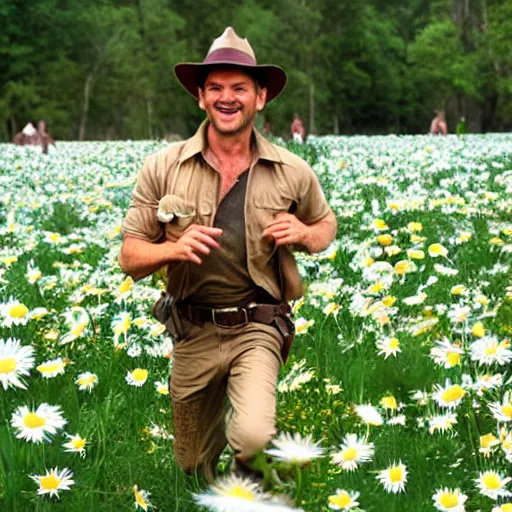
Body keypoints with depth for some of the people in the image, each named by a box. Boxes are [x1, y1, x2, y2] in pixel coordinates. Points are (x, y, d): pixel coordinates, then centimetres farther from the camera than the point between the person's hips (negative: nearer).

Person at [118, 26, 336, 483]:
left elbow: (326, 224, 14)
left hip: (257, 328, -1)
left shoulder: (292, 173, -5)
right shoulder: (163, 167, -7)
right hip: (192, 332, 2)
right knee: (193, 467, 17)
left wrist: (305, 234, -10)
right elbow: (130, 258, -2)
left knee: (252, 438, -28)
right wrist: (173, 248, -24)